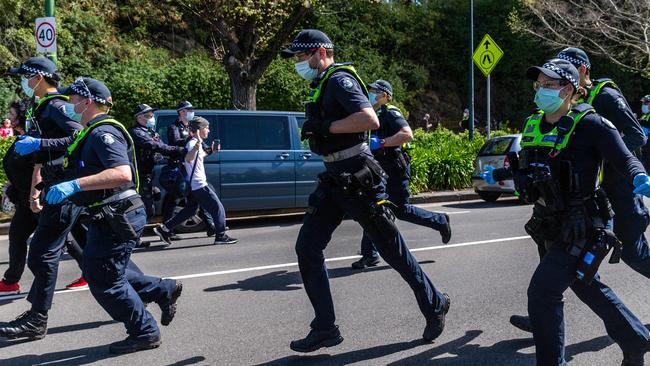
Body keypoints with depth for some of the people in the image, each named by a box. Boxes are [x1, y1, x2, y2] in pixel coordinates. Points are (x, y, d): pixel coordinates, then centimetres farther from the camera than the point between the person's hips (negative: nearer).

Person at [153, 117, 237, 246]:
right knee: (218, 208, -3)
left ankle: (164, 228, 14)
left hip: (193, 185, 10)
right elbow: (189, 159, -37)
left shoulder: (196, 143, 15)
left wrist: (210, 151, 29)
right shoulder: (193, 143, -16)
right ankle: (221, 236, 3)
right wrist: (198, 145, -51)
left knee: (189, 210, 16)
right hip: (199, 185, -10)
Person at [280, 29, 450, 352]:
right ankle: (325, 328, 9)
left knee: (392, 250, 3)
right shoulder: (322, 85, 15)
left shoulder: (339, 80, -14)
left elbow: (370, 120, -28)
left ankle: (435, 306, 23)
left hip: (356, 178, -9)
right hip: (334, 179, 9)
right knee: (307, 248, 2)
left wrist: (324, 127, -24)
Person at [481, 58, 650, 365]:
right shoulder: (534, 125, 6)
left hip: (580, 229, -8)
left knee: (542, 292, -11)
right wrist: (496, 174, 26)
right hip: (552, 227, 8)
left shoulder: (589, 124, -15)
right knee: (589, 288, 21)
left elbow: (625, 159, -18)